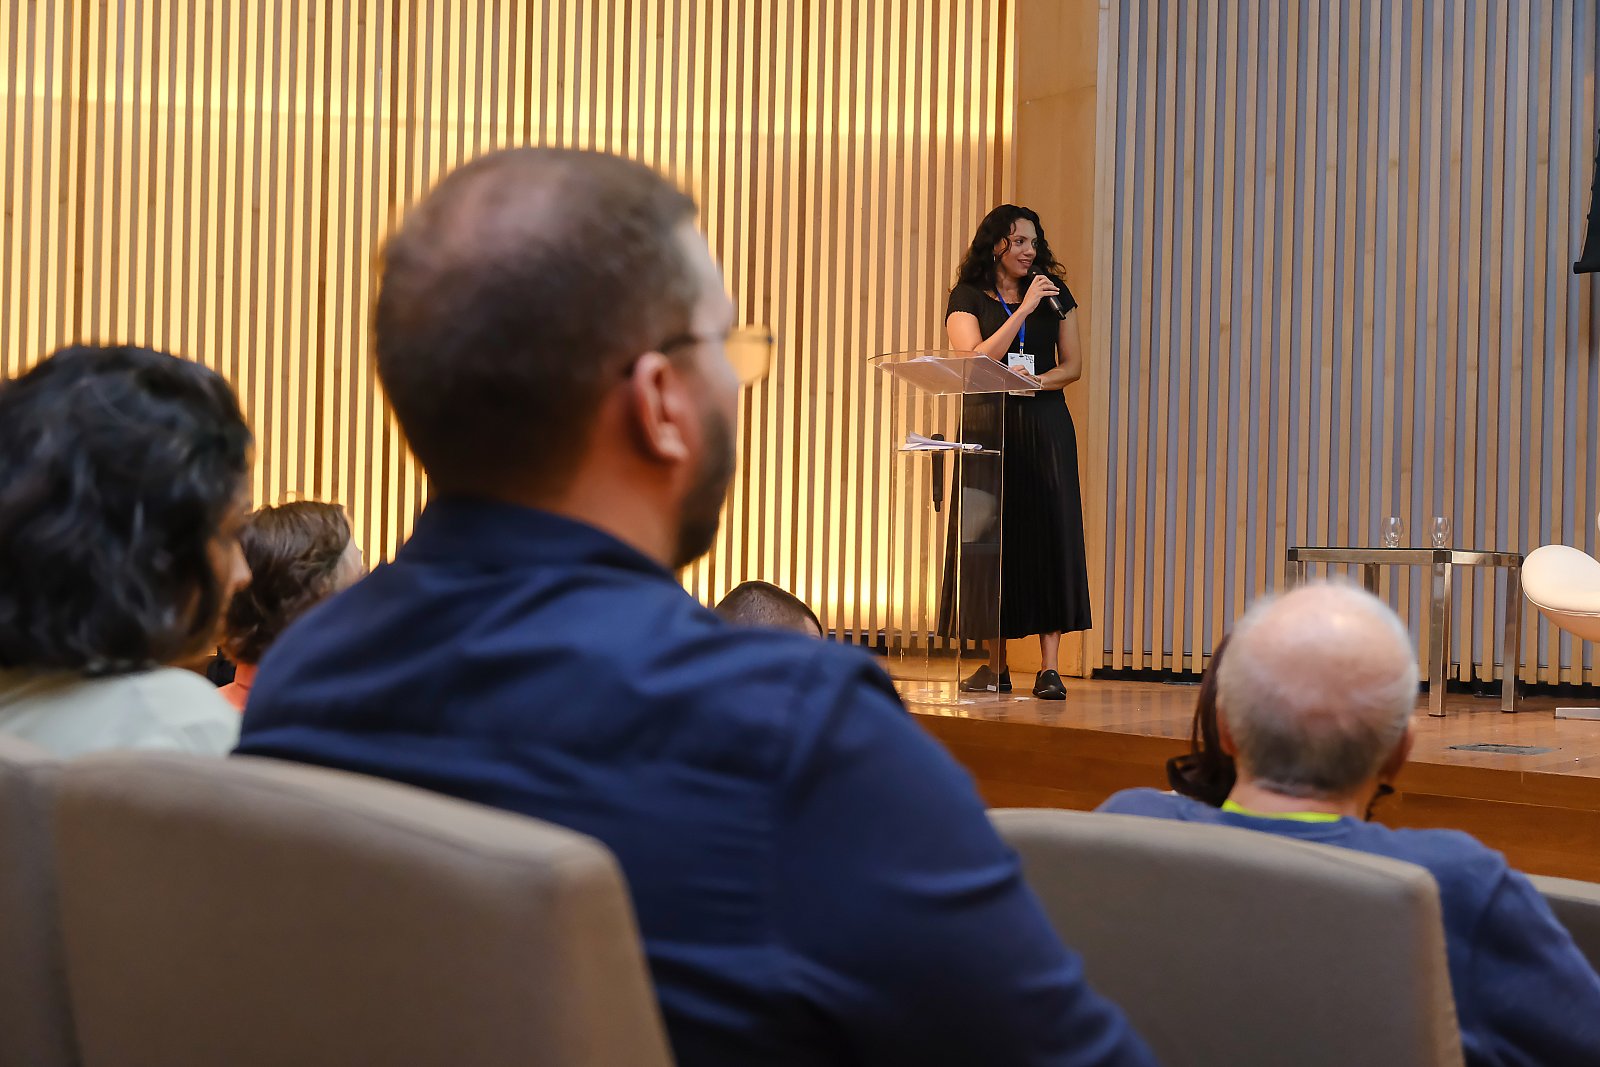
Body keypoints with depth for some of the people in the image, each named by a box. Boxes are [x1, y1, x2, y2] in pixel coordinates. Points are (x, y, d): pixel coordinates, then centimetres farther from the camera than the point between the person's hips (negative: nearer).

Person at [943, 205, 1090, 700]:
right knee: (992, 538, -2)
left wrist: (1035, 381, -12)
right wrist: (1023, 309, -13)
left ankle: (1050, 667, -10)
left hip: (1045, 427, 1)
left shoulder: (1055, 293, 11)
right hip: (988, 425, -1)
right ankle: (996, 665, 8)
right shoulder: (968, 299, 4)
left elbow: (1073, 366, 8)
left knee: (1049, 534, -8)